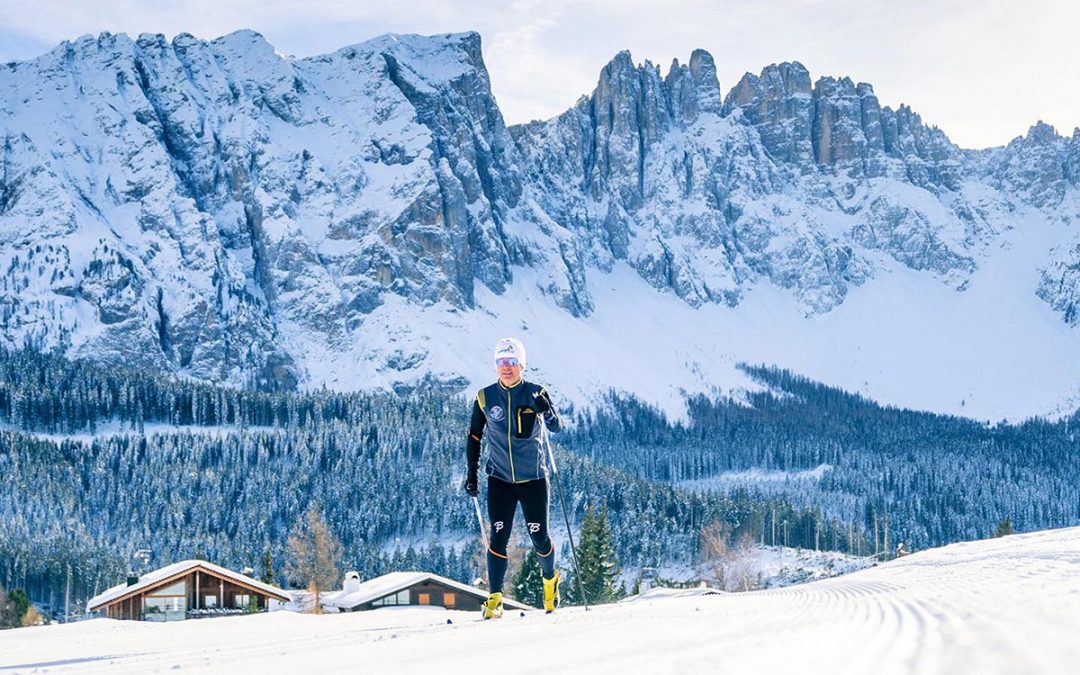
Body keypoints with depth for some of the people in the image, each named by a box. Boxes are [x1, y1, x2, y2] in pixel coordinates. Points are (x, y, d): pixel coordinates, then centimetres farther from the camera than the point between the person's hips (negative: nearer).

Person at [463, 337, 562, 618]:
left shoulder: (535, 393, -5)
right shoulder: (485, 398, -1)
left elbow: (556, 428, -13)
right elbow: (474, 437, 9)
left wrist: (547, 410, -33)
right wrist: (472, 473, 4)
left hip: (533, 478, -1)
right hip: (500, 479, 1)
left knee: (539, 537, 4)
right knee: (498, 537, -9)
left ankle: (550, 579, 33)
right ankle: (494, 599, -3)